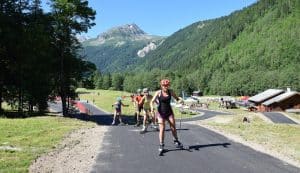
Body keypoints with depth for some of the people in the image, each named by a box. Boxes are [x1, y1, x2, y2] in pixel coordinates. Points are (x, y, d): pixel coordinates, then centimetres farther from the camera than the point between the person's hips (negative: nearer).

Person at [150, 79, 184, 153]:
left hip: (169, 112, 3)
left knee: (173, 127, 3)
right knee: (162, 129, -7)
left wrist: (180, 100, -14)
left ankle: (176, 141, 27)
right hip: (161, 113, -3)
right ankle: (161, 145, 5)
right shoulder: (158, 93, -7)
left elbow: (177, 98, 9)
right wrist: (152, 107, -32)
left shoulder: (170, 92, 1)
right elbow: (152, 101, -12)